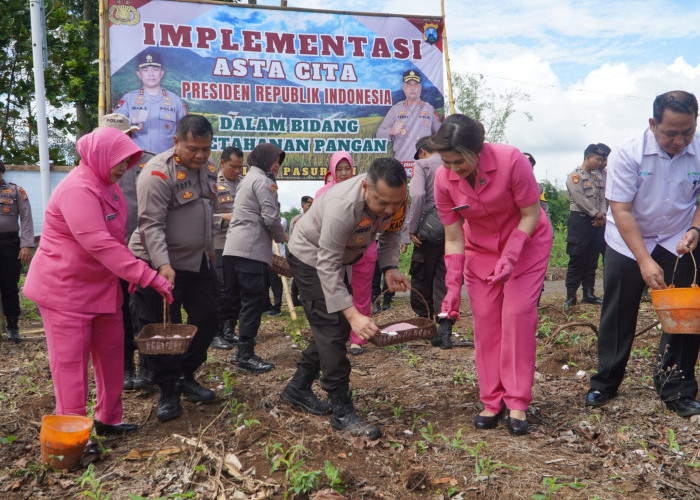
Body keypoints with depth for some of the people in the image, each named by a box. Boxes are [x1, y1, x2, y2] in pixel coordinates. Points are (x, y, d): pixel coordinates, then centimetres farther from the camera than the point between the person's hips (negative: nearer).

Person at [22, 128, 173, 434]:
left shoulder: (108, 185, 8)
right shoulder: (78, 190, -24)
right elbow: (100, 244, -33)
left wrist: (133, 273, 6)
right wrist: (149, 277, -35)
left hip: (101, 285, 9)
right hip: (65, 288, -9)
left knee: (111, 353, 12)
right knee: (70, 361, -2)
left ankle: (108, 419, 26)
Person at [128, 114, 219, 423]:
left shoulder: (207, 169, 7)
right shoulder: (158, 172, -19)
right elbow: (151, 224, -25)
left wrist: (209, 247, 22)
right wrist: (162, 265, -34)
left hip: (198, 261, 8)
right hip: (161, 264, -8)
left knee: (206, 319, 11)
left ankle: (186, 377, 29)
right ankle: (168, 391, 13)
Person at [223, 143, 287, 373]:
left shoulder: (250, 178, 27)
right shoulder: (262, 180, -5)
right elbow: (270, 217, -13)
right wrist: (282, 237, 4)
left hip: (236, 248, 10)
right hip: (251, 250, -10)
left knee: (251, 301, 13)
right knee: (254, 301, -7)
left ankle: (242, 351, 17)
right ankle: (246, 355, -5)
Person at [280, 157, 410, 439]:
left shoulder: (393, 198, -19)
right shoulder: (343, 206, -41)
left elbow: (389, 234, 0)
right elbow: (327, 267, -37)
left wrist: (390, 268, -19)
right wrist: (352, 314, -43)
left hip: (340, 256, 8)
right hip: (311, 259, -8)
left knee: (337, 328, 12)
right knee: (332, 331, -11)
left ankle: (298, 388, 27)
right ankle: (343, 413, -4)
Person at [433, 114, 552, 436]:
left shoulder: (511, 161, -30)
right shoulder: (443, 179, -20)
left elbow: (531, 214, -18)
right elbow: (453, 239, -12)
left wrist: (510, 258, -28)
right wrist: (452, 290, -15)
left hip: (527, 240, -3)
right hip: (480, 248, 3)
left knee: (518, 313, -11)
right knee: (485, 318, -2)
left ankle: (517, 403, -3)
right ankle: (492, 401, 8)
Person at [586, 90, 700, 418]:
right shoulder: (628, 154, -22)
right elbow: (621, 210, -21)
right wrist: (644, 260, -27)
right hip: (628, 241, -2)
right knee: (617, 315, 4)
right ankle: (605, 384, 20)